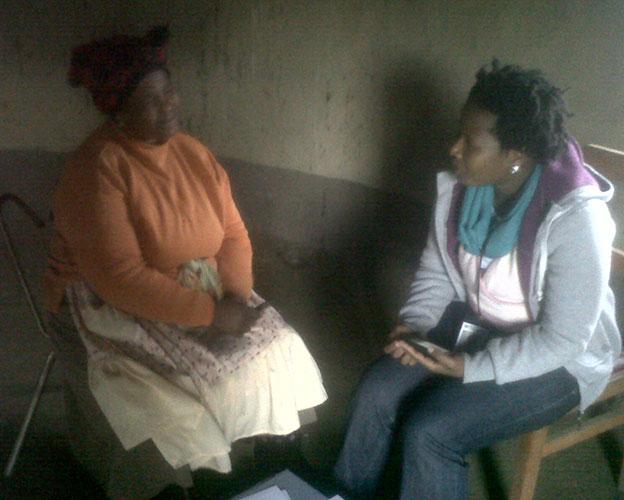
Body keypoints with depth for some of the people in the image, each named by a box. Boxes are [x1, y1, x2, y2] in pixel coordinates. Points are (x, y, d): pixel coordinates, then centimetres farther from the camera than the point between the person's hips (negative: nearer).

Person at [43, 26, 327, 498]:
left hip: (208, 294, 6)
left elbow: (235, 234, 3)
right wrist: (208, 313, -26)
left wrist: (236, 297, -15)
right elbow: (120, 278, -27)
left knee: (280, 352, -7)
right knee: (218, 384, -24)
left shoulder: (195, 153, 2)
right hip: (117, 310, -6)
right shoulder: (95, 171, -20)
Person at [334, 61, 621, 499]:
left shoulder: (576, 218, -28)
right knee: (375, 393, -11)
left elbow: (562, 340, -24)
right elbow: (435, 271, 4)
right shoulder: (462, 186, -9)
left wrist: (469, 368, -26)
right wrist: (413, 325, -13)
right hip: (474, 324, 6)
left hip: (552, 361, -5)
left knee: (429, 434, -21)